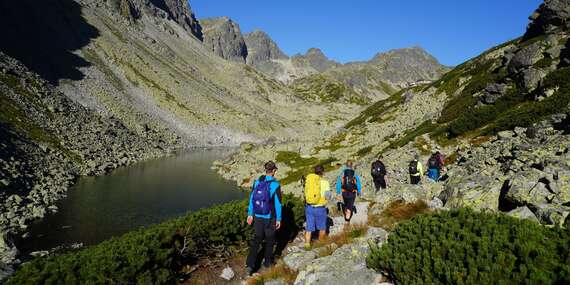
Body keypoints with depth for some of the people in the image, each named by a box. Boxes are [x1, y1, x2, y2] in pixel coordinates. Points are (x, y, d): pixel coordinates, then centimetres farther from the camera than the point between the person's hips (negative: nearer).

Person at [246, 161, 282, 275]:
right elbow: (278, 203, -16)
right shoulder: (275, 184, -19)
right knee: (270, 239, 19)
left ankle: (250, 264, 5)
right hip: (269, 217, -4)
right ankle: (267, 261, 34)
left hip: (258, 216, 4)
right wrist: (279, 219, -6)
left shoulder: (257, 182, -5)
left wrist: (250, 214, 10)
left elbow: (252, 199, 0)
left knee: (257, 239, 15)